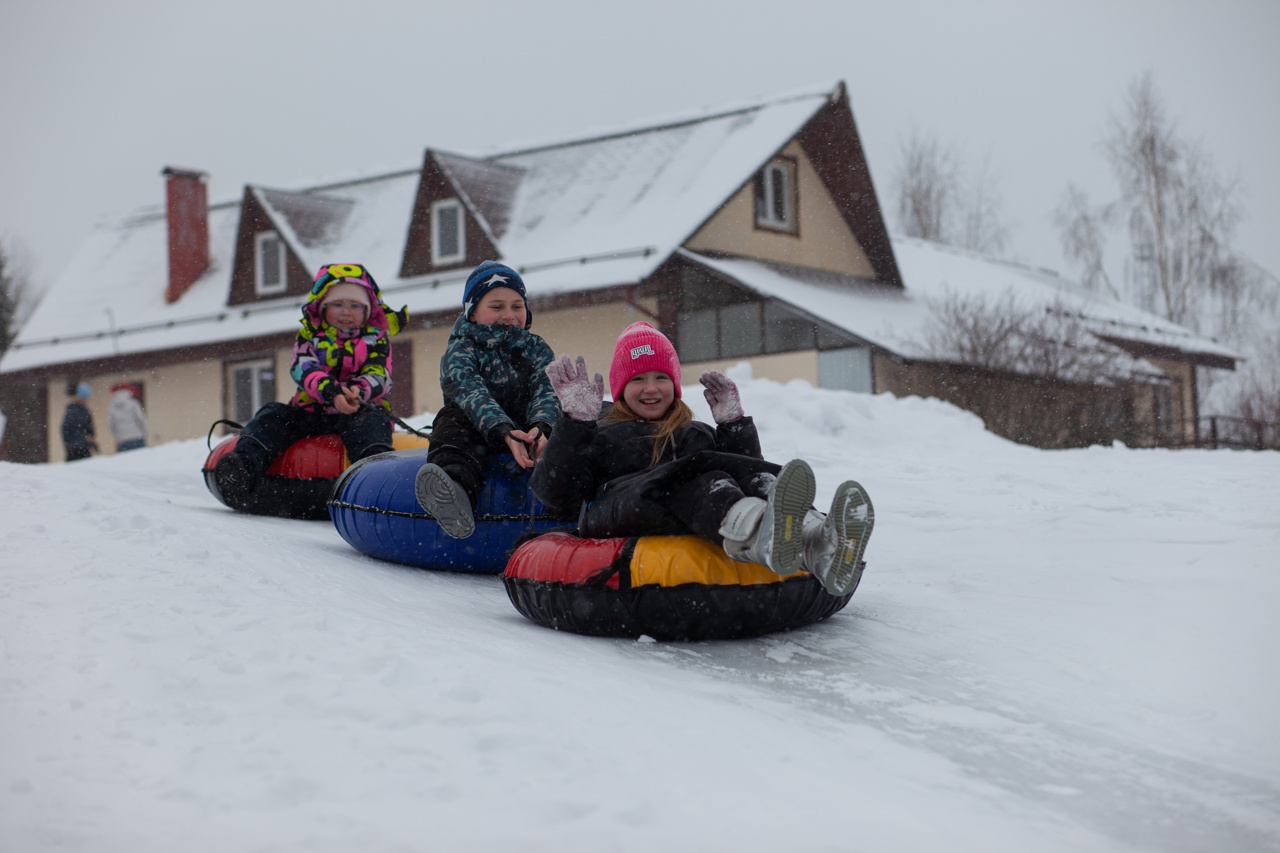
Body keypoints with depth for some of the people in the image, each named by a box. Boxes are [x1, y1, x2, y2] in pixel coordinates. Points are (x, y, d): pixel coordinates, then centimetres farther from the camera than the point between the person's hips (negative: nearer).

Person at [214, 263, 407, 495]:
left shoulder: (376, 339, 10)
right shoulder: (309, 335, 11)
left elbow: (380, 379, -5)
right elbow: (304, 371, -8)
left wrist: (358, 391, -31)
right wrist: (331, 391, -30)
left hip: (359, 410, -2)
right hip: (311, 411, 2)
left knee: (371, 422, -34)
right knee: (273, 415, -18)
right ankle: (245, 463, -38)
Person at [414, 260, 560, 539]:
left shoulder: (537, 349, 14)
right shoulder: (460, 350, 2)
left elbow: (547, 391, -6)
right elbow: (471, 393, -19)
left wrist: (541, 427, -31)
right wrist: (502, 431, -40)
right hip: (479, 436, -3)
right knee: (455, 416, -34)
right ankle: (456, 482, -63)